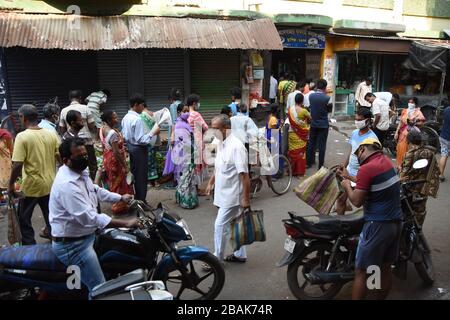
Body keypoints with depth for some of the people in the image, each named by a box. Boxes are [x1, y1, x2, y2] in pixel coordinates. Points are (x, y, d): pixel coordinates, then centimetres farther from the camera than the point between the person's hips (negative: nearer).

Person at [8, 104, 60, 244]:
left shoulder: (22, 136, -16)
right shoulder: (51, 134, -1)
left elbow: (17, 165, -20)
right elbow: (61, 158, 4)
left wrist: (11, 184, -7)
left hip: (31, 186, -5)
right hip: (50, 184, 5)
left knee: (24, 219, 12)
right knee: (51, 215, 21)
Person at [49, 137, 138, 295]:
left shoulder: (80, 172, 1)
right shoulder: (67, 184, -30)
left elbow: (96, 191, 20)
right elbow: (89, 218, -34)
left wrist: (121, 198, 12)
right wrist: (126, 223, -32)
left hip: (87, 234, 10)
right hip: (72, 245, -10)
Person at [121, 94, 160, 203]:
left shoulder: (125, 118, 6)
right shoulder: (137, 119, -21)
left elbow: (123, 134, 13)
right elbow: (141, 139, -23)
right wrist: (153, 133, -16)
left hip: (129, 147, 9)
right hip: (139, 149, -9)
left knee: (133, 174, 17)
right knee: (141, 176, 2)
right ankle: (141, 202, 10)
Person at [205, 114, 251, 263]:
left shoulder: (236, 146, -21)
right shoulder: (220, 143, 6)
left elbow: (244, 174, -23)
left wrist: (246, 198, -23)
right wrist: (211, 183, 23)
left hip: (232, 195, -9)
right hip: (225, 193, 9)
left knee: (220, 225, -3)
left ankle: (217, 258, 12)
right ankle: (240, 254, 31)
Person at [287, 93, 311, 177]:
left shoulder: (290, 109, -6)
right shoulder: (303, 111, -18)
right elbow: (310, 119, -5)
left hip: (292, 134, 4)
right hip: (301, 135, -3)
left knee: (292, 152, 14)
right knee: (300, 153, 7)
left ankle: (292, 171, 23)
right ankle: (299, 172, 13)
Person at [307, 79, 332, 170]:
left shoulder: (311, 96, -6)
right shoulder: (327, 98, -17)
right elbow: (330, 110, -2)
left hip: (313, 124, 4)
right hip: (323, 125, -4)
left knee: (311, 143, 15)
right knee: (322, 145, 3)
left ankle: (309, 162, 23)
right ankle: (321, 165, 8)